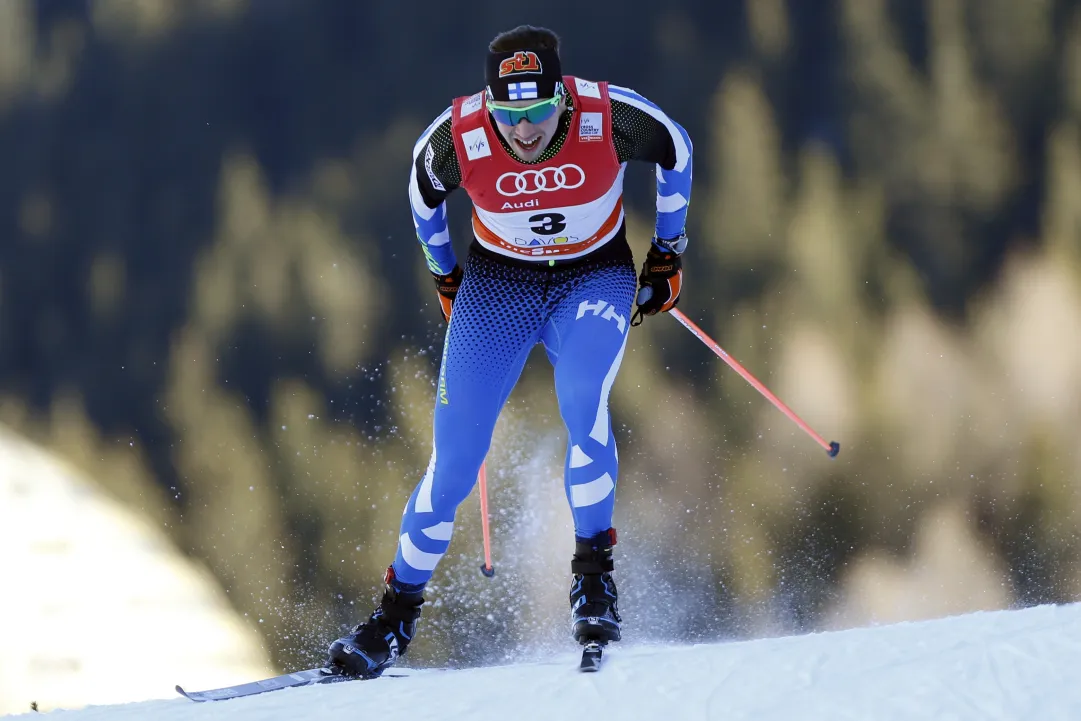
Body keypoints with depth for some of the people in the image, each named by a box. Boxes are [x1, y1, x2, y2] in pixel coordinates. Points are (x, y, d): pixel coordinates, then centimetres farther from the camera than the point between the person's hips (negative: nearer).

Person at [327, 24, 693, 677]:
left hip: (594, 278, -1)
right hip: (499, 282, 1)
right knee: (455, 459, -5)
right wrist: (446, 276, 11)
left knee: (582, 399, -30)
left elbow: (677, 151, -3)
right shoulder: (459, 134, -24)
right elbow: (424, 192, 1)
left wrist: (668, 253, 3)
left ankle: (594, 575, -16)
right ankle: (398, 613, 11)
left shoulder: (609, 116, -26)